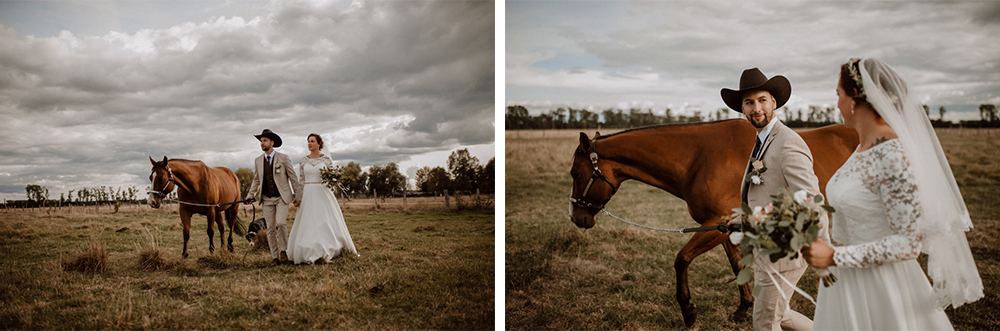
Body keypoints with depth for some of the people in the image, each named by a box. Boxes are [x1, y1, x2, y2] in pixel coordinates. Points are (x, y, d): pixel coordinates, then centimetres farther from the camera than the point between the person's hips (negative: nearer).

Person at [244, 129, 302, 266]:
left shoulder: (284, 159, -3)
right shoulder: (258, 161, 7)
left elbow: (293, 178, 1)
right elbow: (256, 180, 16)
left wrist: (298, 196, 1)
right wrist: (250, 195, 6)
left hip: (282, 198, -3)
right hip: (267, 199, 3)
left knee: (280, 224, -20)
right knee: (270, 228, 1)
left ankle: (283, 251, 0)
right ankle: (275, 257, 8)